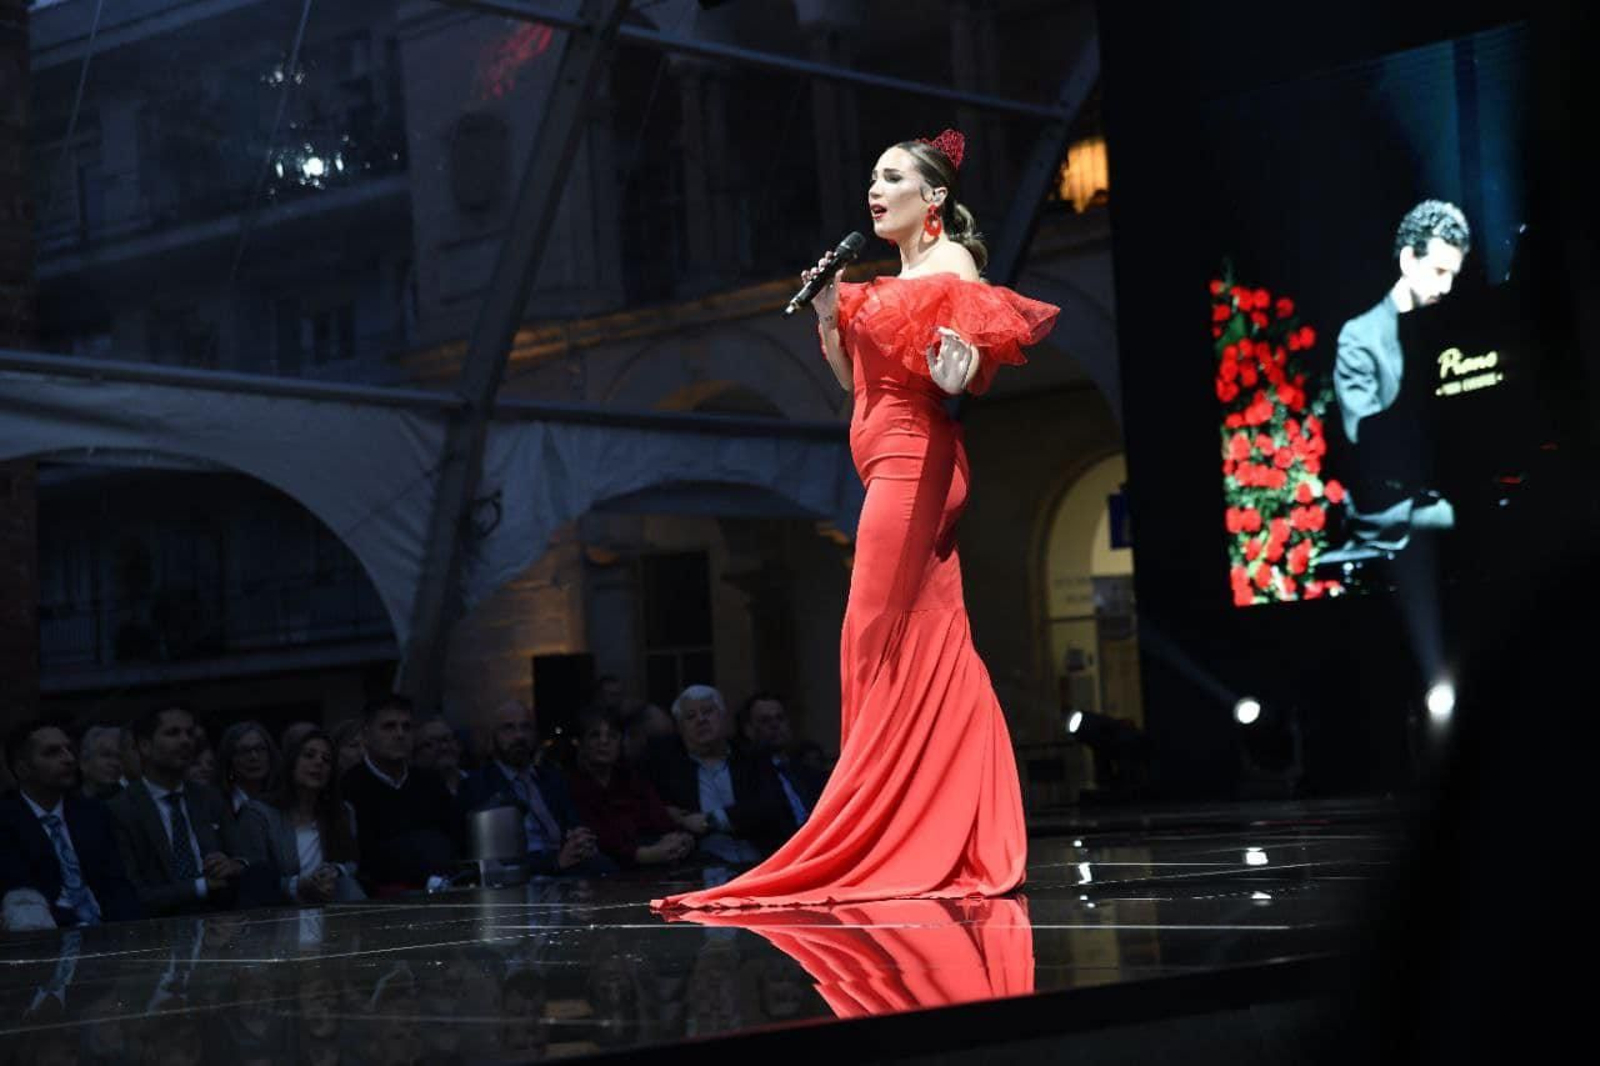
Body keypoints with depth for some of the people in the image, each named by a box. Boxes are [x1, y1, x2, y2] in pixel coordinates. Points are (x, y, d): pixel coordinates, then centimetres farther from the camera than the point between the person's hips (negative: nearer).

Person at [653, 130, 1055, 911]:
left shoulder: (951, 262, -5)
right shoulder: (889, 282, 20)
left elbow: (975, 347, -19)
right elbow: (853, 379, 21)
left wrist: (957, 371, -41)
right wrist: (827, 316, 8)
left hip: (913, 460, -9)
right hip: (890, 463, 9)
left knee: (882, 640, -9)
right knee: (927, 647, 7)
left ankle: (885, 838, -6)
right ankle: (940, 837, 10)